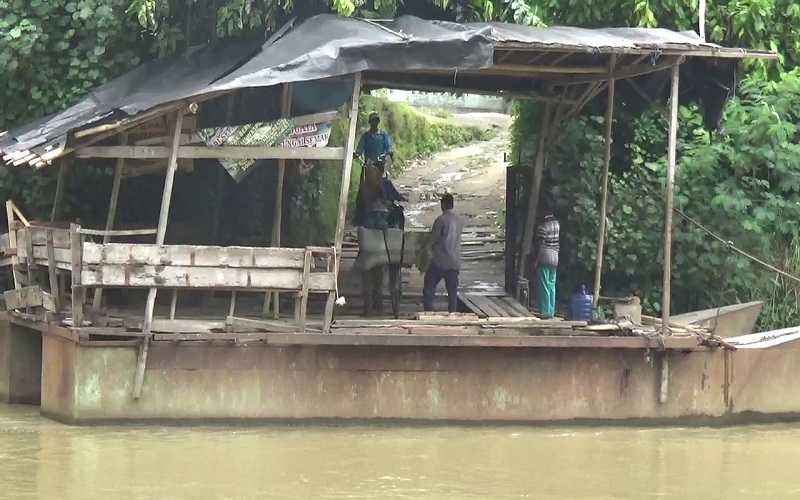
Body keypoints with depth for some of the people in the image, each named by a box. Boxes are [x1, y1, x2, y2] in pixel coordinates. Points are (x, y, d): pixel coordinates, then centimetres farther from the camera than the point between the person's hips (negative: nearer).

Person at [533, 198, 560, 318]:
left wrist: (535, 260, -15)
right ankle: (551, 311, 14)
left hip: (544, 258, -8)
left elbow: (539, 244, -18)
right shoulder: (556, 222, 8)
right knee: (552, 285, 12)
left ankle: (545, 312, -4)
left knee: (544, 286, -4)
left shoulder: (543, 225, -17)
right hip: (555, 258, 8)